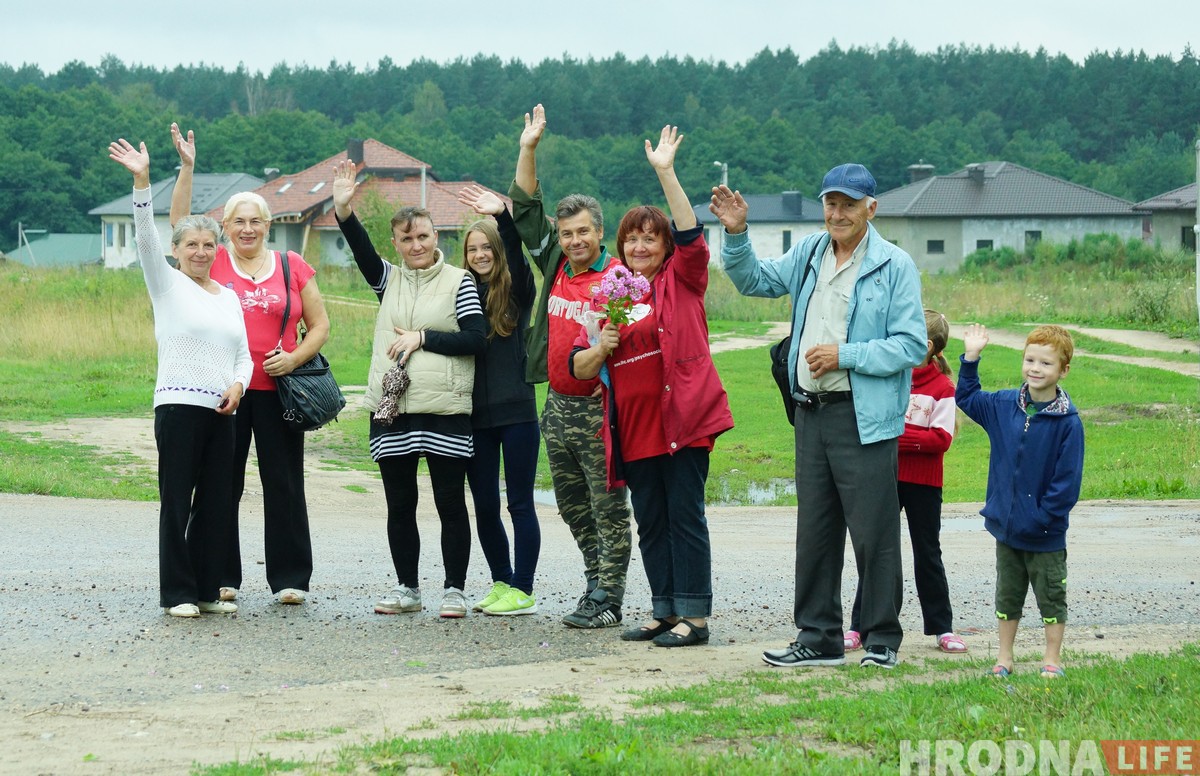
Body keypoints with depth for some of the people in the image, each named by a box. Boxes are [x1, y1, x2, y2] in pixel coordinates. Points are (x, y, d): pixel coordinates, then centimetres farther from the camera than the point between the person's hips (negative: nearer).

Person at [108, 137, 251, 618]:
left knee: (216, 502, 6)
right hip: (179, 404, -5)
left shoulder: (229, 296, 17)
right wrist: (142, 181, -23)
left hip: (222, 410, 5)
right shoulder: (167, 284, 3)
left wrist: (237, 385, -4)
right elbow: (146, 236, -11)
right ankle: (178, 593, 0)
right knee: (177, 501, -4)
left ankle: (207, 590, 14)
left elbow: (244, 355, 17)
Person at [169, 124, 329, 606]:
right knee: (221, 484, 5)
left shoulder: (294, 268, 6)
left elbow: (320, 325, 10)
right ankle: (221, 577, 13)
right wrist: (187, 168, -15)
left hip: (277, 389, 0)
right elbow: (179, 223, -7)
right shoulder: (213, 262, 5)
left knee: (284, 484, 3)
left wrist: (295, 357, -8)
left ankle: (290, 578, 9)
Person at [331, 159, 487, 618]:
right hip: (392, 411, 4)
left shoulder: (458, 281, 2)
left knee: (450, 504, 1)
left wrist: (422, 338, -11)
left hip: (445, 411, -4)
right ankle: (407, 589, 19)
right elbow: (362, 252, -7)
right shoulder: (389, 280, 12)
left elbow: (477, 339, -7)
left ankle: (454, 590, 9)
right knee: (399, 506, 9)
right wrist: (343, 210, -22)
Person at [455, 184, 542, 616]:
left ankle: (523, 591, 3)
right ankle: (501, 583, 20)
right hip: (475, 414, 4)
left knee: (519, 503, -1)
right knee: (484, 506, 8)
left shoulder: (516, 290, -1)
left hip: (516, 410, -4)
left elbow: (517, 256, -20)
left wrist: (502, 215, -35)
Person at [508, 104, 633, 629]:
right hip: (558, 407, 7)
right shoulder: (554, 265, 8)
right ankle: (598, 584, 24)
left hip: (601, 408, -7)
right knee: (572, 506, 14)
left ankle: (606, 600, 1)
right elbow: (525, 210, 14)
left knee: (609, 508, -2)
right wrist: (529, 149, 10)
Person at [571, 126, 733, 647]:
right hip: (634, 427, 5)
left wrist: (666, 173, -21)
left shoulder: (682, 281, 3)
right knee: (649, 522, 10)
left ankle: (695, 616, -1)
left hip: (682, 418, -5)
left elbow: (690, 234, -16)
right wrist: (599, 349, -10)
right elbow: (580, 367, 13)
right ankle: (665, 612, 18)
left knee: (684, 515, -5)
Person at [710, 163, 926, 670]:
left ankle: (882, 641, 10)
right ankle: (819, 638, 20)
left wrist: (844, 355, -17)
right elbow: (753, 280, 24)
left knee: (873, 533, -2)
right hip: (811, 413, 6)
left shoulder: (895, 266, -8)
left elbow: (911, 346, -12)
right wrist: (736, 233, 8)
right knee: (814, 531, 11)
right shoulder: (808, 254, 11)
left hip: (865, 418, -6)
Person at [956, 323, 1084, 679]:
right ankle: (1004, 658, 25)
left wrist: (1042, 517, -17)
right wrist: (970, 357, 7)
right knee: (1007, 594, 15)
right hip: (1006, 526, 5)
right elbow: (967, 399, 18)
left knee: (1051, 596, 8)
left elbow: (1067, 480, -15)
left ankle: (1052, 659, 19)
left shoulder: (1067, 421, -15)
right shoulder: (1003, 405, 0)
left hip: (1046, 534, -5)